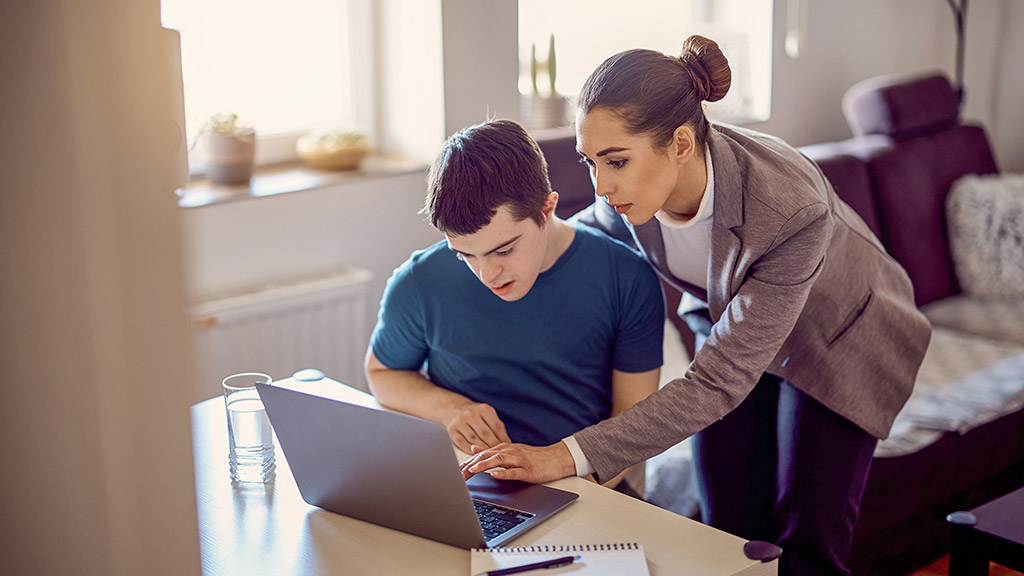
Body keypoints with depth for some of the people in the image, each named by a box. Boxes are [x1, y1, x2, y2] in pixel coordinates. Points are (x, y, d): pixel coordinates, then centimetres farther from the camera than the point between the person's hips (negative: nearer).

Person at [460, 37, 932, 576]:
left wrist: (568, 456, -45)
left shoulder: (791, 208, -42)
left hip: (837, 337, -4)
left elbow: (718, 383, -40)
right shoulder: (628, 196, -26)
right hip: (726, 319, 4)